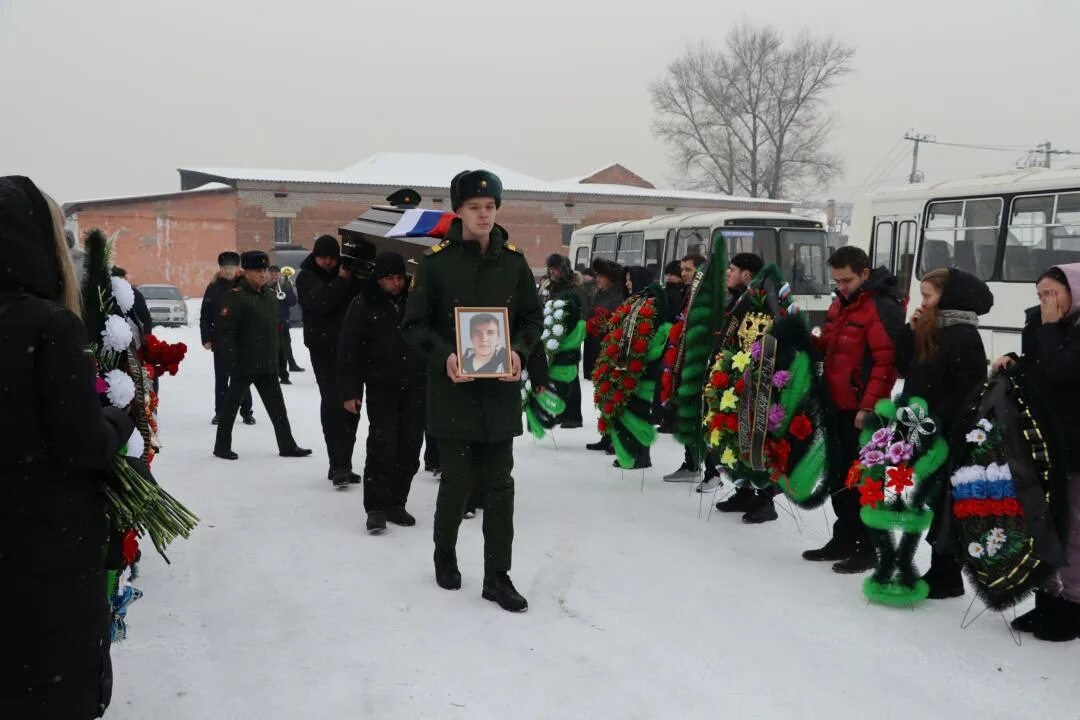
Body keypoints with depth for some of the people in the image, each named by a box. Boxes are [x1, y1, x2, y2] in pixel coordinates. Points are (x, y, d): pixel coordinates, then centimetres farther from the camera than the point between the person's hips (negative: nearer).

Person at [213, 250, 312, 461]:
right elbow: (225, 331, -18)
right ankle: (222, 446, 17)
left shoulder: (270, 294, 12)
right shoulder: (236, 296, -13)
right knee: (232, 403, 5)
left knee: (277, 406, 10)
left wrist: (277, 356, 16)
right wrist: (232, 360, -21)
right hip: (244, 363, -7)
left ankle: (287, 445, 17)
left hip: (267, 364, 7)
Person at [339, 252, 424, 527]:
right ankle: (376, 508, -3)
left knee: (410, 447, 5)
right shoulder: (364, 305, -3)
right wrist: (350, 392, -7)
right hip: (381, 387, -3)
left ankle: (396, 503, 17)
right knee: (382, 445, -9)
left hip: (415, 386, 4)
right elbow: (349, 351, -3)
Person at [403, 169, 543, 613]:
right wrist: (444, 356, -18)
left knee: (499, 485, 6)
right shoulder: (437, 261, -5)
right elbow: (414, 325, -2)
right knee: (457, 481, 6)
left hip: (500, 389, 3)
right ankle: (445, 554, 33)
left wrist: (519, 351, -8)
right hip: (453, 389, -2)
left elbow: (533, 318, 11)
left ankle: (497, 576, 16)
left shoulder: (513, 261, 4)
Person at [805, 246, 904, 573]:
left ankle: (868, 547, 7)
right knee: (841, 474, 15)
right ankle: (844, 538, 27)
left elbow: (886, 362, -21)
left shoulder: (882, 308, -15)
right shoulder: (840, 304, 14)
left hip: (863, 411, -9)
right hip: (838, 405, 9)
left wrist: (869, 406, -23)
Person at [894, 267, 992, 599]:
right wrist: (911, 331, 5)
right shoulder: (930, 330, 13)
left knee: (945, 506, -2)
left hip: (948, 438, -9)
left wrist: (937, 421, -18)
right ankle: (940, 571, 24)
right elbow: (904, 369, 14)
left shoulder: (963, 336, -13)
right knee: (931, 505, 14)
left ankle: (948, 578, 7)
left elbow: (968, 391, -18)